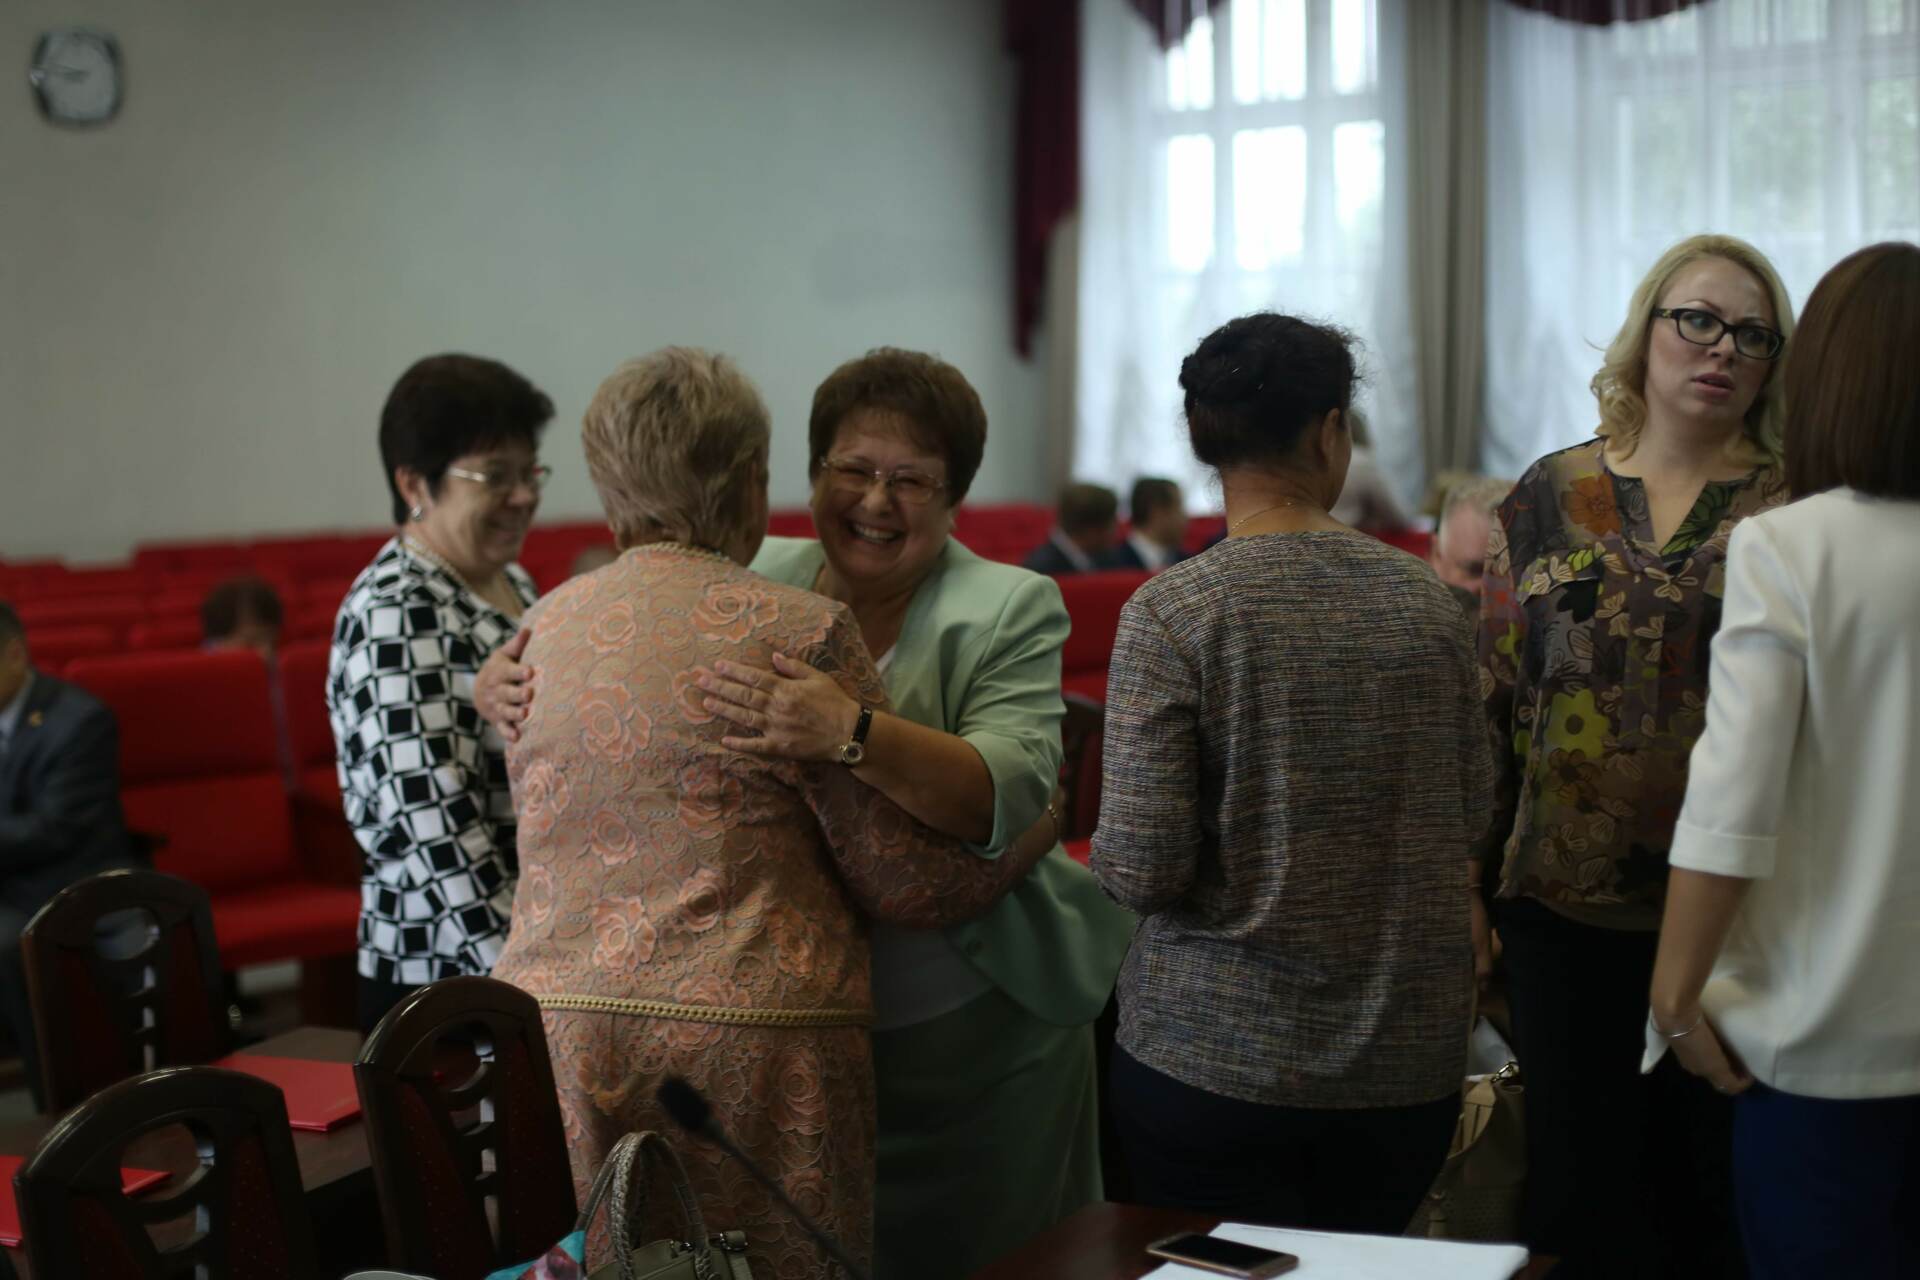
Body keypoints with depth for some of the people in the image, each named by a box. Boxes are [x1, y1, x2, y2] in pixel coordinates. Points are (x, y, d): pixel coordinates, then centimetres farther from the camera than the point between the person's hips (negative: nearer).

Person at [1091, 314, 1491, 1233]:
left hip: (1212, 1063, -3)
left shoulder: (1168, 614, -13)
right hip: (1410, 1069, 4)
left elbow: (1141, 871, -17)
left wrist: (1105, 852, 5)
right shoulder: (1425, 599, -2)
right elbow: (1470, 815, 8)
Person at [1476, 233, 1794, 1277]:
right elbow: (1492, 694, 7)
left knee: (1719, 1192, 8)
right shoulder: (1551, 498, 6)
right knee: (1583, 1191, 10)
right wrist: (1472, 879, 4)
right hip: (1567, 905, 1)